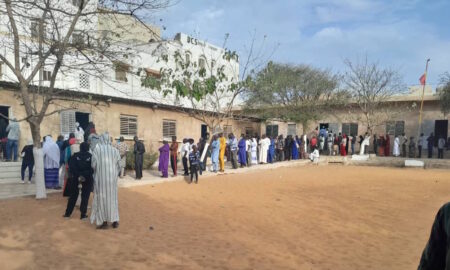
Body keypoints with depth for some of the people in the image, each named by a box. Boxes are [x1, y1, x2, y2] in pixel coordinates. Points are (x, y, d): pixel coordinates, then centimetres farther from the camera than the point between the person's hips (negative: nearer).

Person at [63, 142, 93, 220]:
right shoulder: (91, 156, -6)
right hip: (87, 179, -2)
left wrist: (78, 175, -10)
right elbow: (93, 168, -13)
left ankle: (68, 213, 22)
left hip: (76, 178, 2)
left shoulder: (75, 155, -2)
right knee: (85, 196, 6)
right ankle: (83, 214, 6)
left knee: (73, 195, 15)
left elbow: (71, 167, -9)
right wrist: (86, 175, -10)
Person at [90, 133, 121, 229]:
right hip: (112, 178, 3)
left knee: (101, 198, 8)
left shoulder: (96, 149, -8)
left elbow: (94, 164, -7)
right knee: (112, 198, 14)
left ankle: (103, 221, 11)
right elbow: (119, 165, 2)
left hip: (100, 178, -2)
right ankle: (115, 220, 17)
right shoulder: (115, 150, -1)